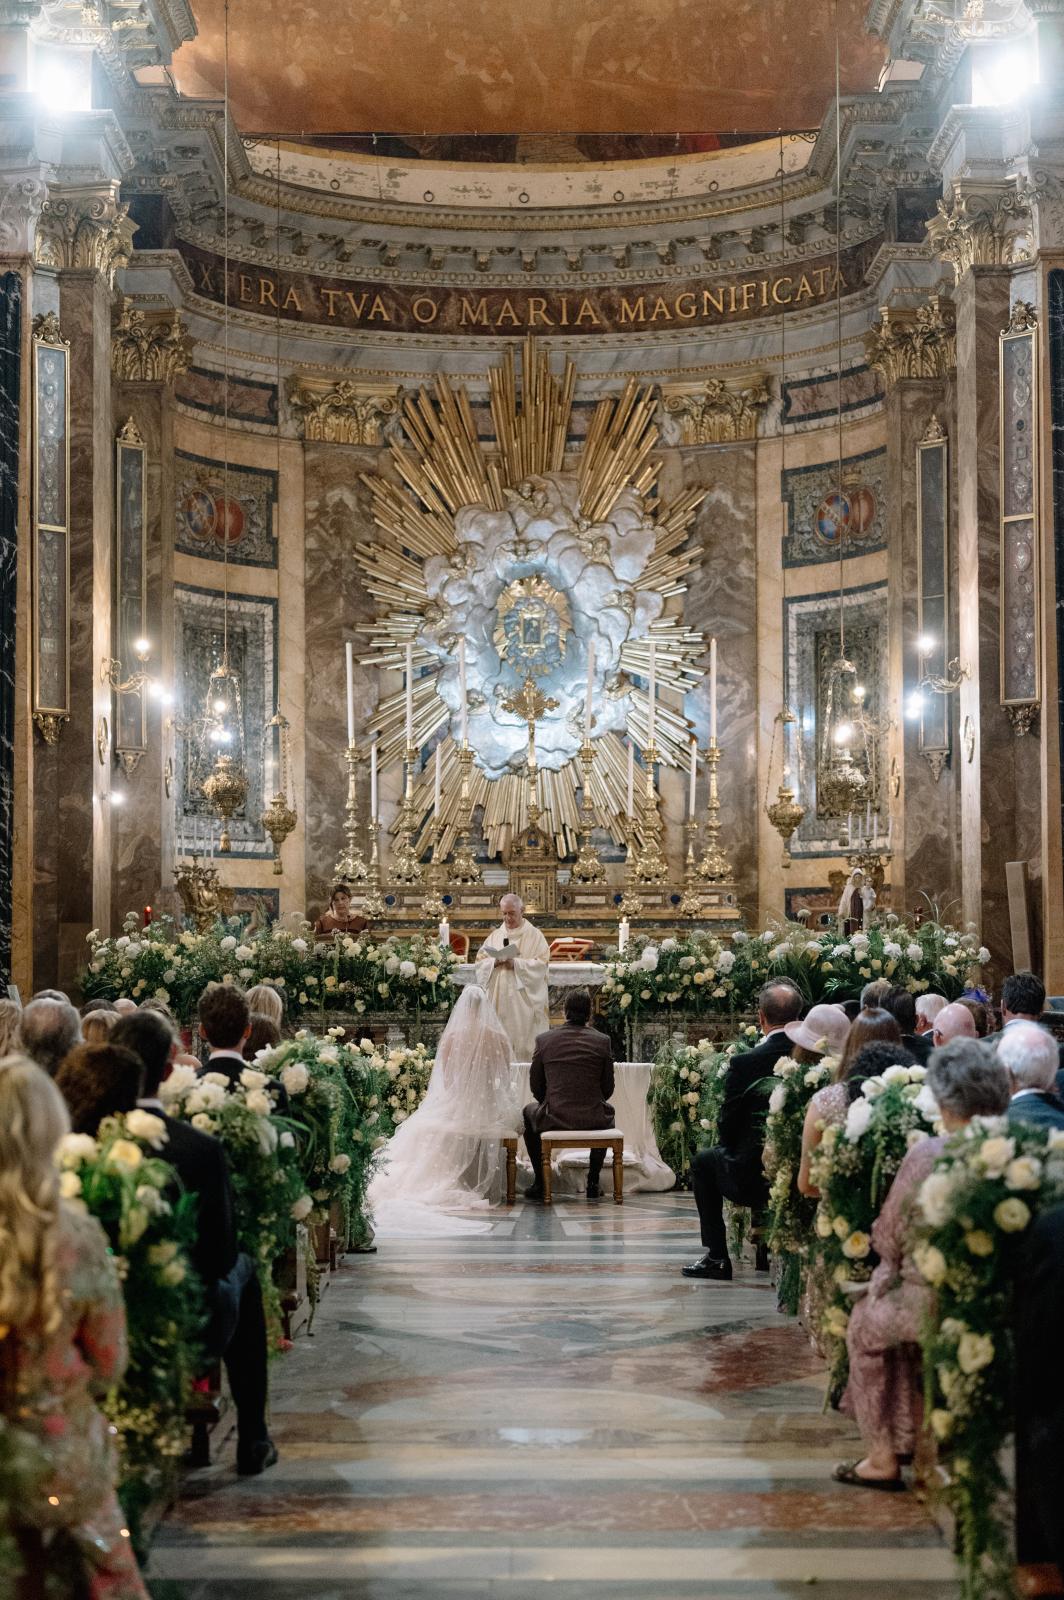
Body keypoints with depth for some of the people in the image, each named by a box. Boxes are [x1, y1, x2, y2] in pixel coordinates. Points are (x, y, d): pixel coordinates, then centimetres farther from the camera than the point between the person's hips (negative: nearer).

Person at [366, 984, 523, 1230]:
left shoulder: (451, 1037, -11)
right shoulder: (499, 1038, -10)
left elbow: (444, 1078, -1)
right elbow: (506, 1078, 0)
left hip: (457, 1108, 0)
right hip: (490, 1109, 0)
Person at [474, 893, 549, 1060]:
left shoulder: (534, 935, 4)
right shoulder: (495, 936, 15)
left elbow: (541, 964, -7)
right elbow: (480, 962, 9)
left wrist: (516, 963, -19)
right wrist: (495, 962, -12)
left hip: (524, 999, -3)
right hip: (499, 1000, 3)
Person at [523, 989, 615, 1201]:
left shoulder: (544, 1040, -4)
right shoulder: (602, 1041, -3)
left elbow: (536, 1085, 4)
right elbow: (608, 1088, 3)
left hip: (554, 1118, -1)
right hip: (593, 1118, 1)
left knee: (529, 1112, 33)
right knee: (608, 1113, 37)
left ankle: (539, 1183, 32)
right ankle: (593, 1183, 34)